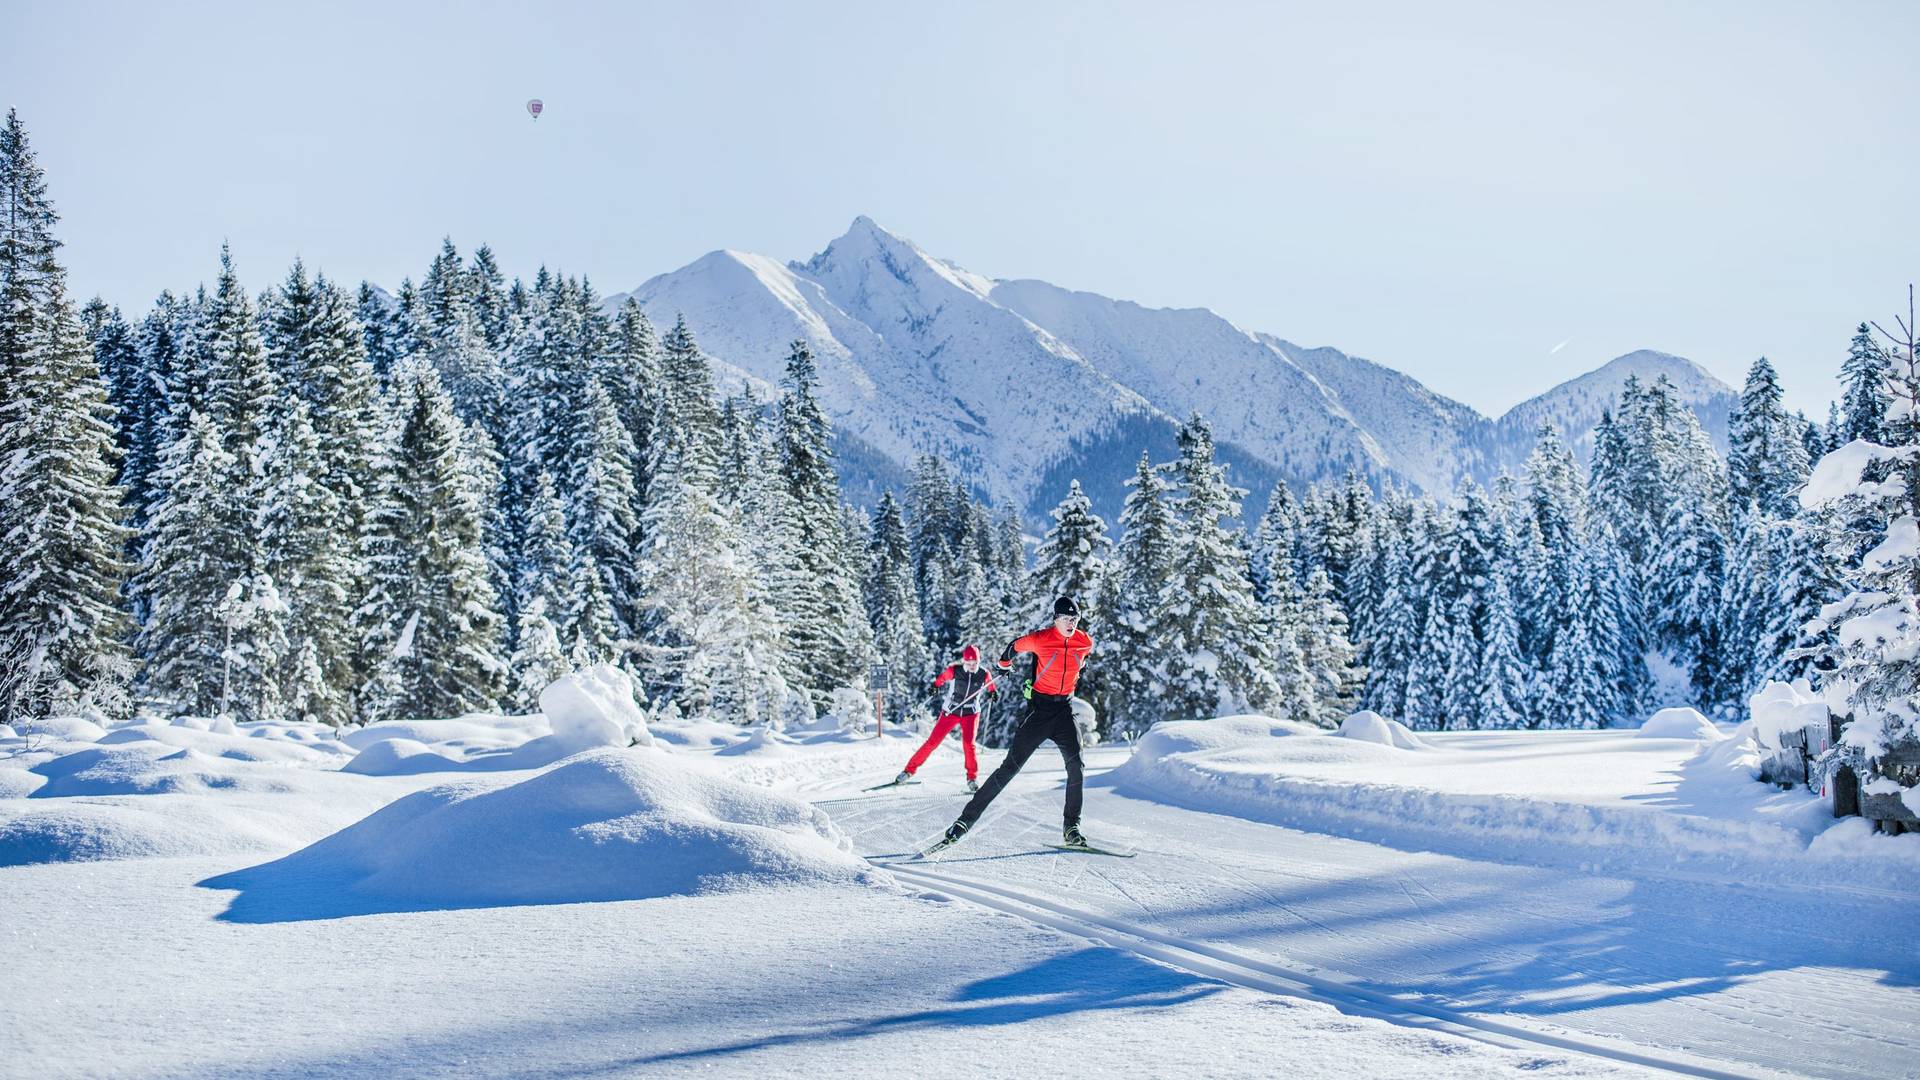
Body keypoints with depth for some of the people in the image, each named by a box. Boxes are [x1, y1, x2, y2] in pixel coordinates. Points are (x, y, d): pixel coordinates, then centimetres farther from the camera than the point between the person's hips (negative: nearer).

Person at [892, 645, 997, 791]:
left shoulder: (984, 675, -10)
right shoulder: (954, 670, -15)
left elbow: (992, 688, 8)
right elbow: (940, 680, 1)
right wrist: (935, 686, -12)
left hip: (970, 713, 0)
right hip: (950, 712, 0)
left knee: (968, 744, -18)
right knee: (932, 742, -2)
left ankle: (972, 777, 1)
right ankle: (910, 770, 9)